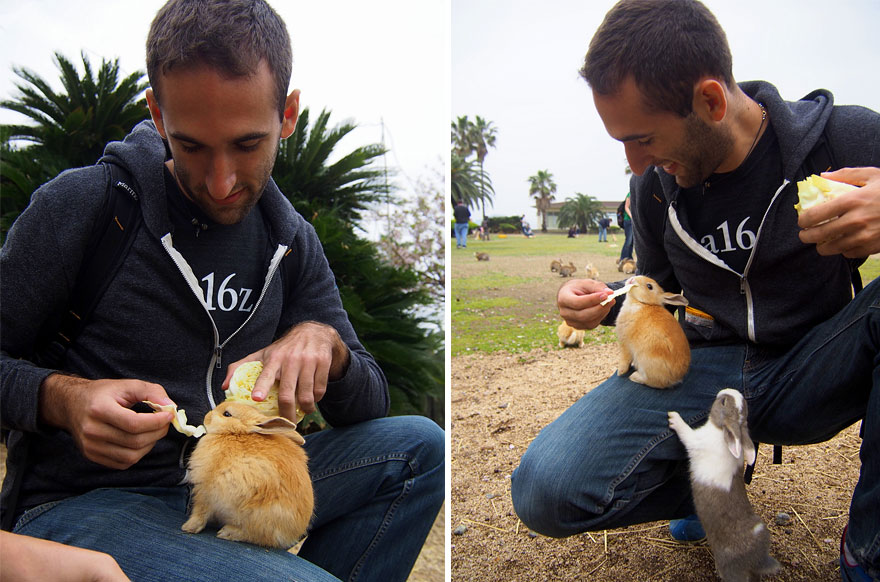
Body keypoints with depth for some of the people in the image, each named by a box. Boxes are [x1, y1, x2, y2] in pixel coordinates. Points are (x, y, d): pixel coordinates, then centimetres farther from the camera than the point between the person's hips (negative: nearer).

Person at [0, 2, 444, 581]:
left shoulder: (292, 240, 4)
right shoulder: (81, 203, -10)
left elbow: (369, 402, 5)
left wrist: (325, 344, -17)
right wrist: (61, 398, -23)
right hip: (80, 504, -5)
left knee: (418, 444, -8)